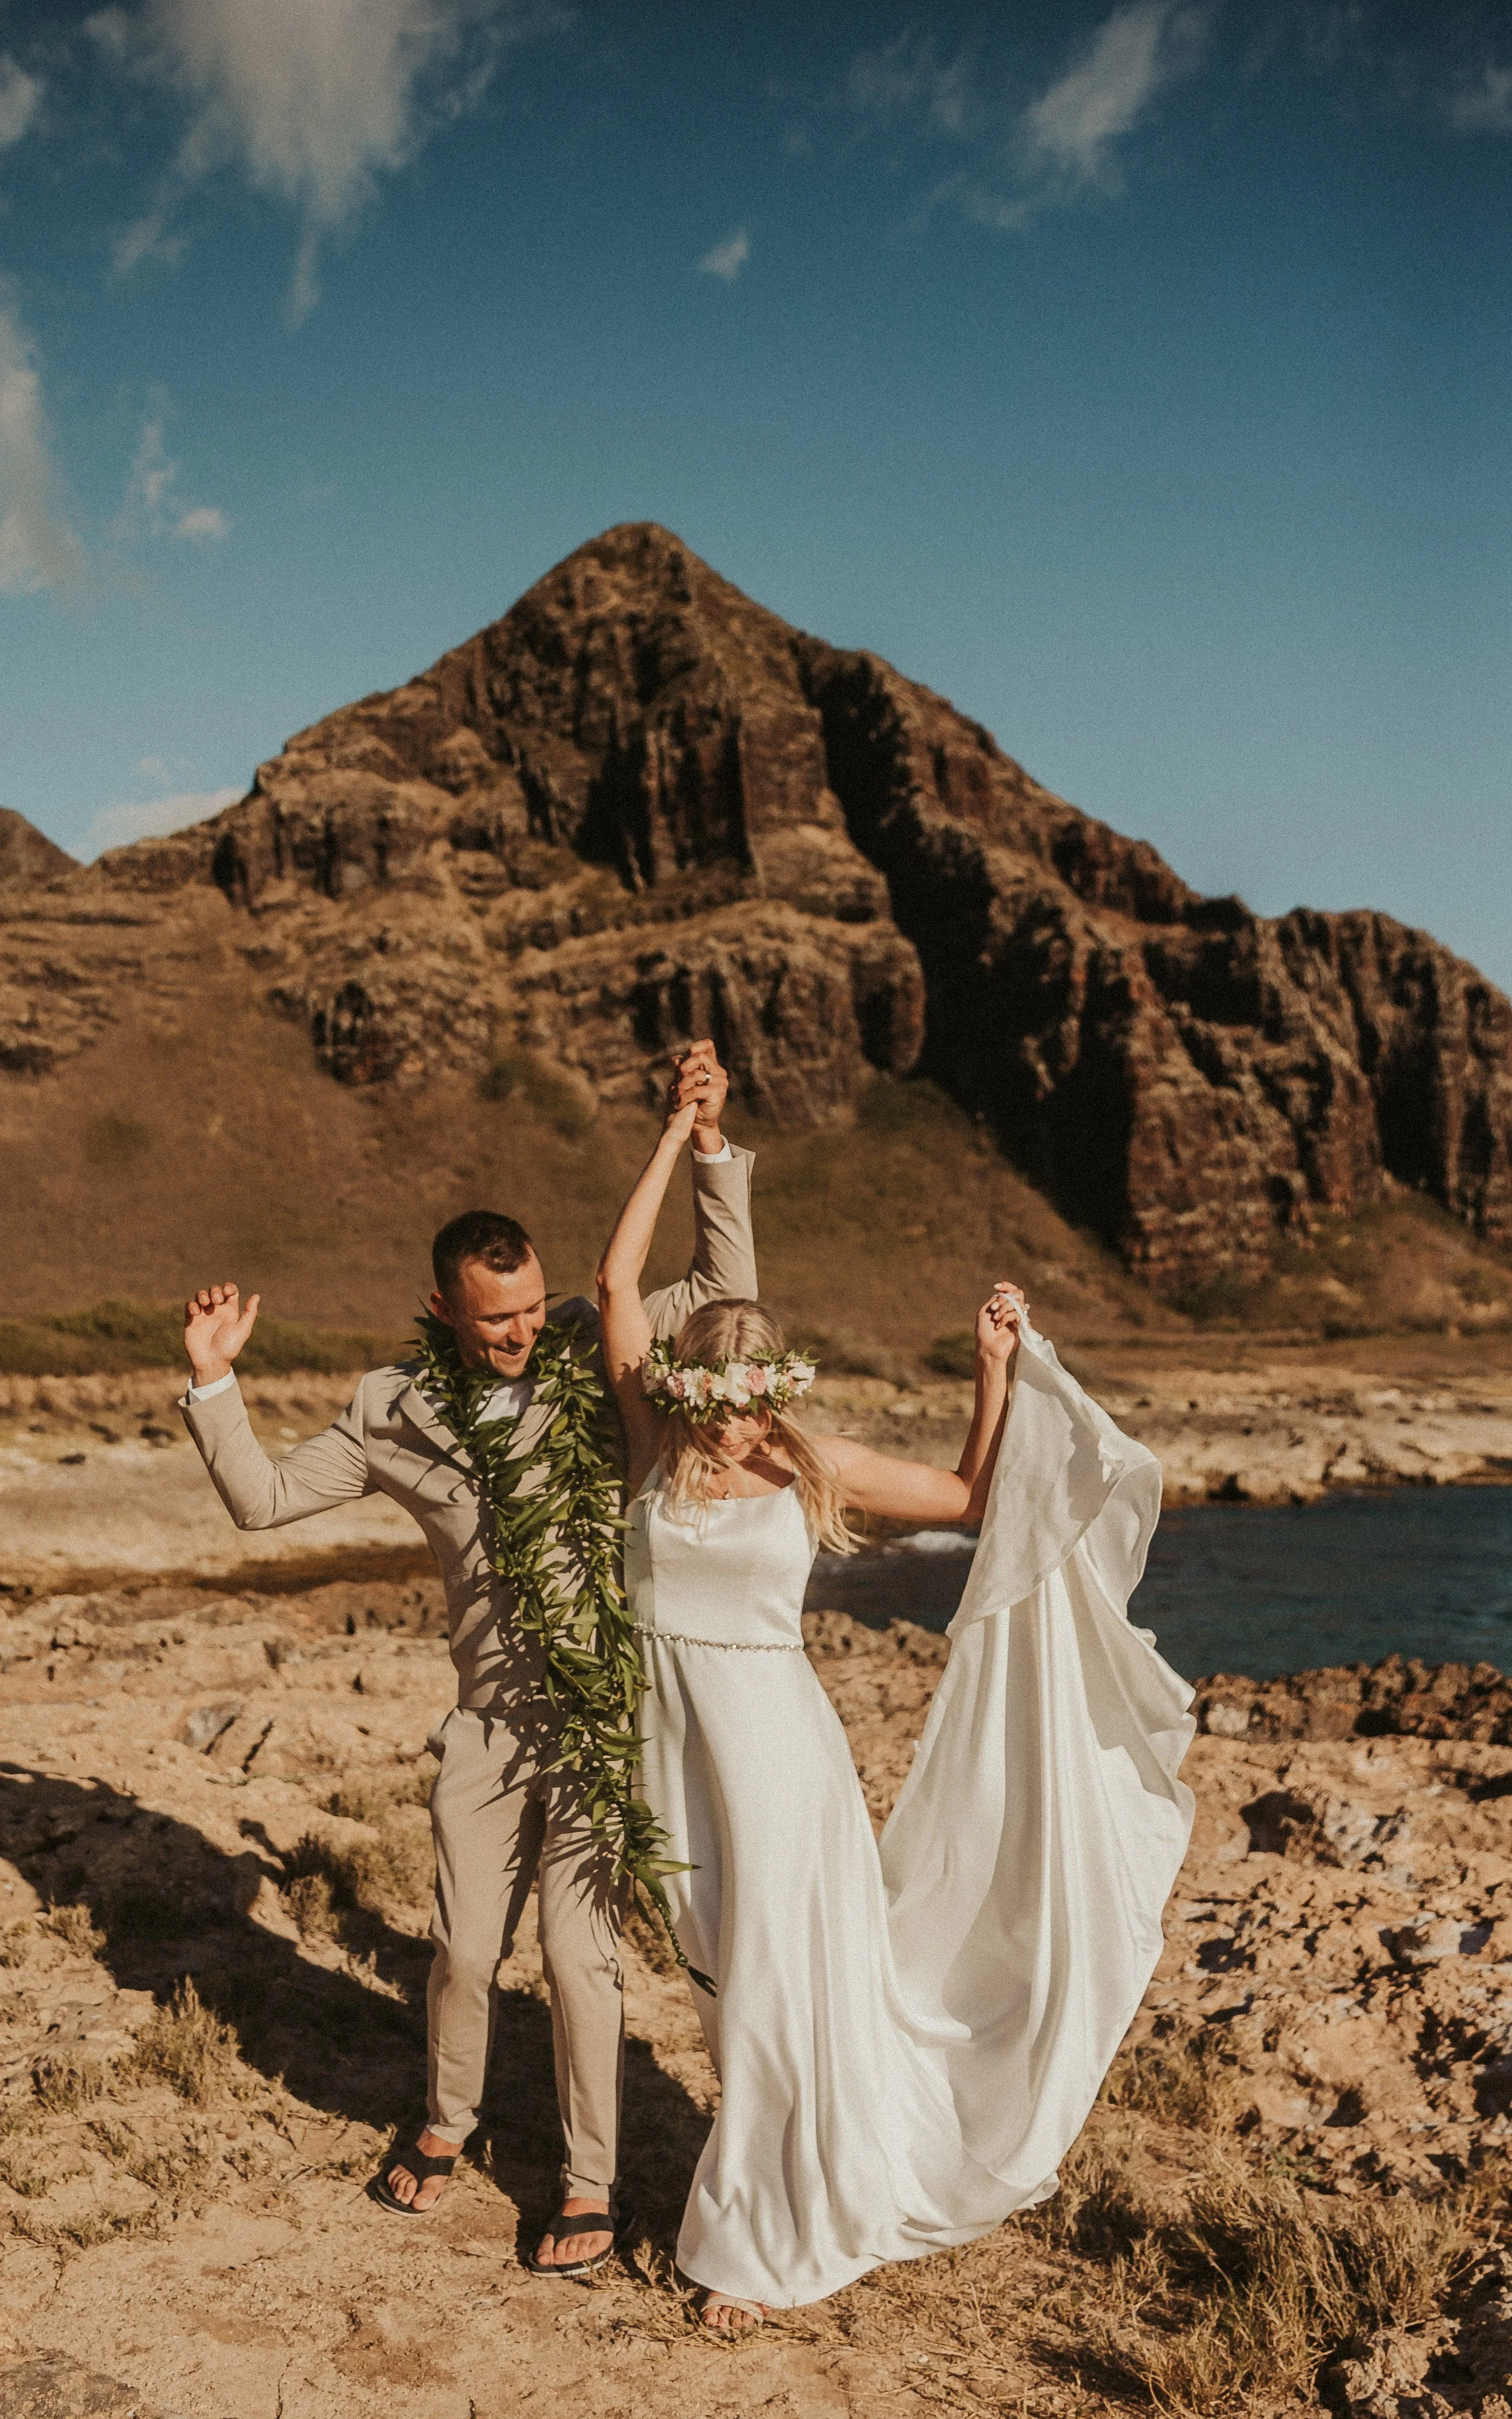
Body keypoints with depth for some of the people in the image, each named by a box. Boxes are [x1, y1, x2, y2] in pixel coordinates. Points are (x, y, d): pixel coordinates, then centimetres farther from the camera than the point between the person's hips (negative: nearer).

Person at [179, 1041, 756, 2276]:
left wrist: (708, 1146, -20)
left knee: (581, 1956, 1)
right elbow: (263, 1498, 4)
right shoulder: (393, 1411, -1)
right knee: (466, 1949, 12)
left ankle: (591, 2184, 24)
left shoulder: (587, 1349, -6)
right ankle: (447, 2126, 42)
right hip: (494, 1722, 2)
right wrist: (215, 1382, -8)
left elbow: (726, 1291, -9)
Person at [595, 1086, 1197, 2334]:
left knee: (781, 1983, 4)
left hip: (779, 1740, -2)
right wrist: (676, 1141, -5)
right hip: (674, 1733, 2)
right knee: (726, 1979, 14)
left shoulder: (816, 1467, -6)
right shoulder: (658, 1443, -4)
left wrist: (999, 1371, -4)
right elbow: (617, 1282, -7)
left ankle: (762, 2239, 21)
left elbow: (972, 1496, 5)